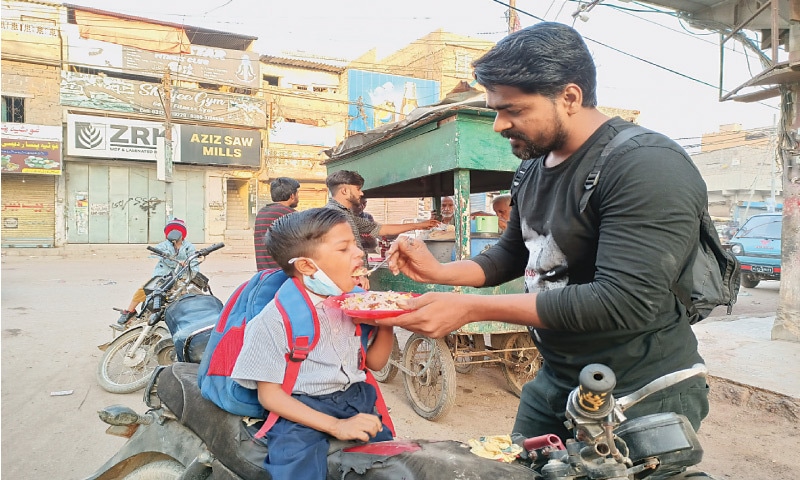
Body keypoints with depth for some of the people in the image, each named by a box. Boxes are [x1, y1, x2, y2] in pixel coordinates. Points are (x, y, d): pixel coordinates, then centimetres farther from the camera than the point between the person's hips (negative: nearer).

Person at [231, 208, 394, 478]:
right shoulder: (276, 319, -16)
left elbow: (375, 362, 12)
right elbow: (269, 395, -14)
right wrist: (335, 426, -22)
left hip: (357, 398, 5)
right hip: (302, 411, -5)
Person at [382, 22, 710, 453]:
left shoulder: (646, 166, -22)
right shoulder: (535, 169, 4)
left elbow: (623, 302, -30)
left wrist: (470, 309, -29)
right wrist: (439, 272, -5)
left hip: (639, 400, -8)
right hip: (554, 381, 8)